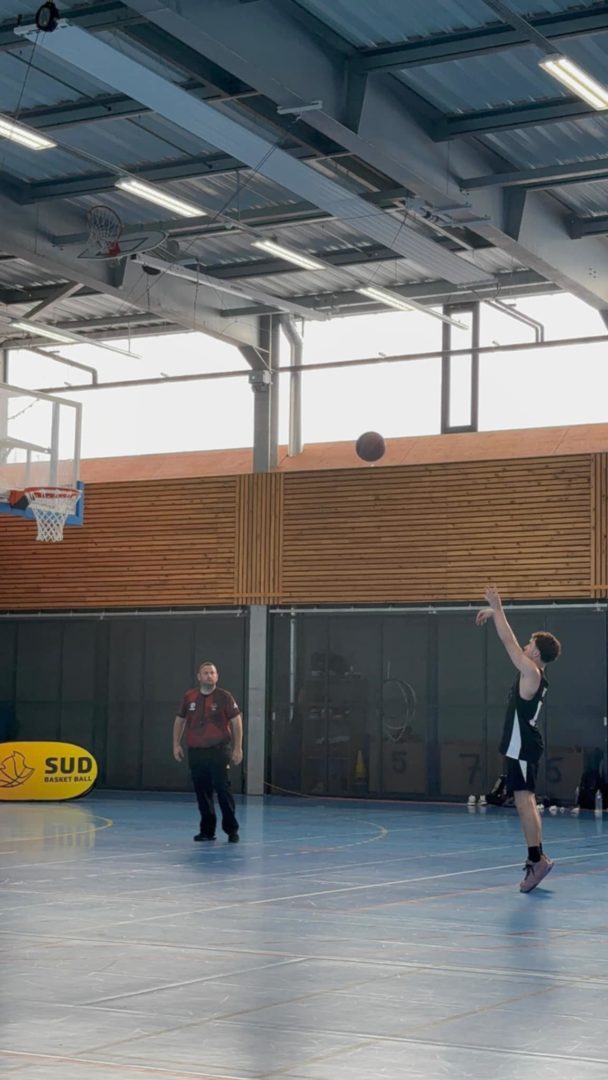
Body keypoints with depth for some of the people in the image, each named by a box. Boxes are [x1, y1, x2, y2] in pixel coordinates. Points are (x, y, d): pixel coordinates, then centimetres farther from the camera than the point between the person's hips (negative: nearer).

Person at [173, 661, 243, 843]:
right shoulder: (189, 697, 6)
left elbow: (236, 721, -2)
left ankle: (231, 830, 3)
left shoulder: (224, 697, -4)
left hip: (219, 750, -4)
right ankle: (207, 830, 17)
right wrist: (176, 744, 10)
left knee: (223, 789, -7)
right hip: (195, 752, 4)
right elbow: (179, 720, 17)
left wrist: (238, 748, -6)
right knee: (202, 791, 7)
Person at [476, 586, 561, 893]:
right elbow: (512, 643, 21)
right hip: (522, 747, 10)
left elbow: (509, 642, -16)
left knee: (524, 799, -14)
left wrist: (497, 608, -12)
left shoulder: (531, 673, -13)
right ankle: (536, 858, 19)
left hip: (522, 747, -10)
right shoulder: (533, 674, 12)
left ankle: (537, 859, -17)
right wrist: (495, 614, 22)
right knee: (525, 801, 14)